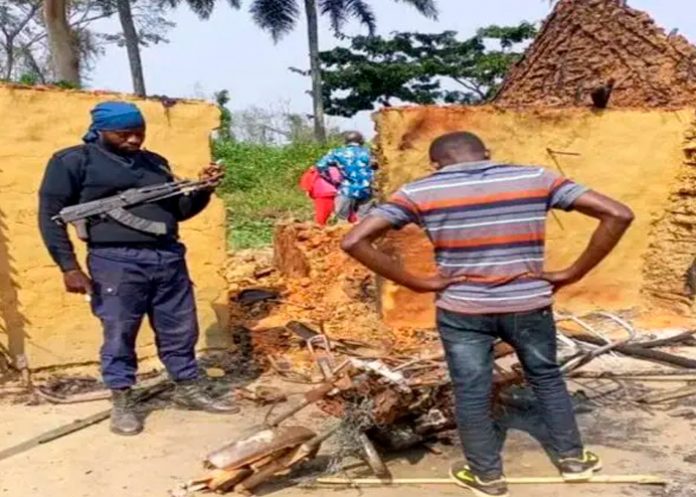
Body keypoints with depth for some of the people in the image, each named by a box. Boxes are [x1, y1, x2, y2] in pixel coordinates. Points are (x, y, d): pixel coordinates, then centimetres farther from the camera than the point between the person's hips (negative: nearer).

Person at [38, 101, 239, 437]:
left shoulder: (154, 163, 16)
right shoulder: (73, 161, 0)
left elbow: (180, 209, 22)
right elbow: (50, 215, -3)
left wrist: (202, 189, 3)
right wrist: (69, 267, -9)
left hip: (169, 258, 5)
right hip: (116, 262, -5)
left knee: (181, 330, 11)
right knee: (119, 334, 3)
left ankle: (189, 390, 27)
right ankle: (121, 403, 20)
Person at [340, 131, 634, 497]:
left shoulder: (420, 192, -6)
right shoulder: (536, 178, -3)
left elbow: (355, 240, -12)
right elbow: (618, 214, -7)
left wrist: (419, 283, -9)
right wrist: (572, 274, -2)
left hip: (461, 310, -2)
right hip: (529, 305, 2)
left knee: (471, 393, 16)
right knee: (546, 378, 24)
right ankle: (572, 458, 38)